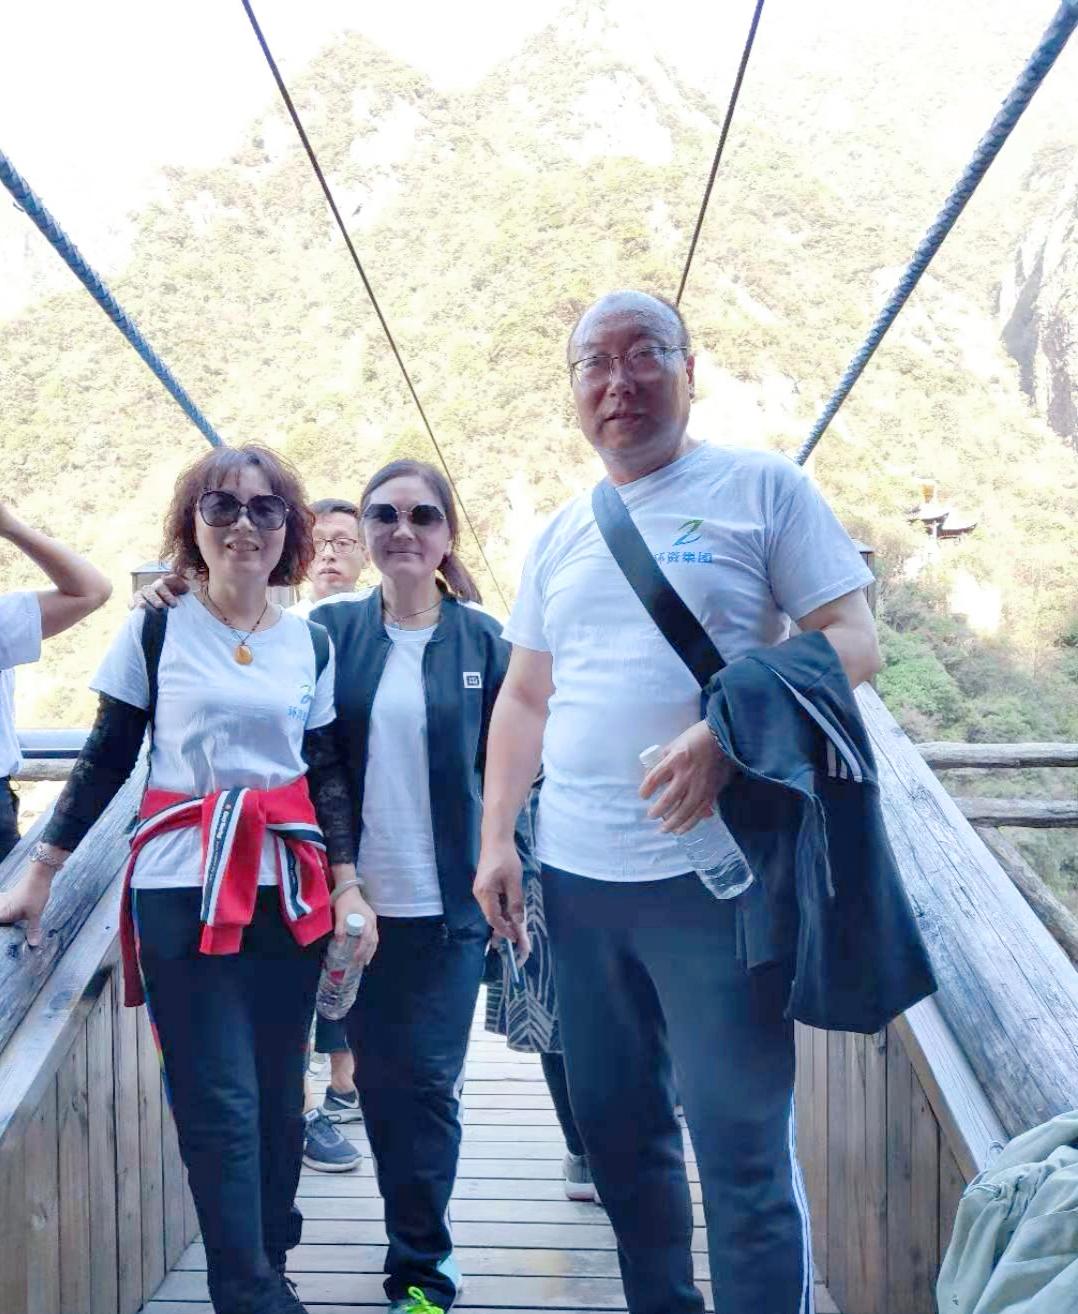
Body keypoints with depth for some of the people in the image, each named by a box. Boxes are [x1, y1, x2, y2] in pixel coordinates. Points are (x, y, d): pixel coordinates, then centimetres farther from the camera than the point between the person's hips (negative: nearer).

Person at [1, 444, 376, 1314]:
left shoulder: (312, 644, 6)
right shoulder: (154, 630, -1)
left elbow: (327, 774, 9)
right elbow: (105, 762, 3)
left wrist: (347, 884, 2)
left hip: (289, 889, 3)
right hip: (183, 891, -3)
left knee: (278, 1095, 11)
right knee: (220, 1106, -3)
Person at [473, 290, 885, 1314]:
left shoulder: (762, 488, 0)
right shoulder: (558, 537, 15)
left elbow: (852, 642, -6)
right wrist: (495, 840, 9)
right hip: (575, 878, 6)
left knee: (742, 1142, 0)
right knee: (615, 1126, 15)